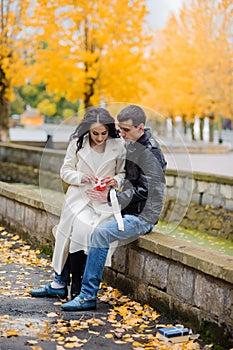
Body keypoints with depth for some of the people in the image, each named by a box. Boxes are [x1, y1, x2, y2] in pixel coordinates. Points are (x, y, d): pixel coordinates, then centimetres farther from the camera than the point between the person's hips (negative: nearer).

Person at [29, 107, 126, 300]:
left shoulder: (118, 146, 0)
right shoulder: (77, 143, 1)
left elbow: (122, 174, 11)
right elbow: (66, 171, 7)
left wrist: (115, 181, -11)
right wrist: (82, 178, -12)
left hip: (104, 201, -1)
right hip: (79, 197, 1)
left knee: (82, 231, -25)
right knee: (78, 229, -22)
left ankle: (60, 283, -10)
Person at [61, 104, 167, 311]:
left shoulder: (150, 153, -17)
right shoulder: (130, 145, 11)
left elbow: (144, 191, -21)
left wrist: (110, 198, -20)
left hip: (142, 216, -10)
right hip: (127, 211, 10)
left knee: (101, 233, -31)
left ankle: (88, 296, -25)